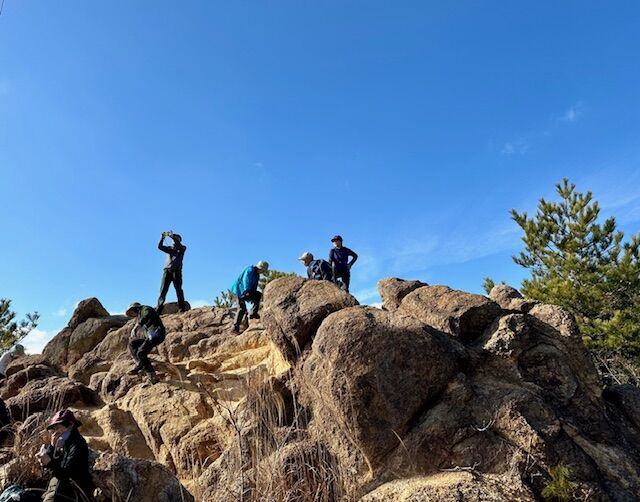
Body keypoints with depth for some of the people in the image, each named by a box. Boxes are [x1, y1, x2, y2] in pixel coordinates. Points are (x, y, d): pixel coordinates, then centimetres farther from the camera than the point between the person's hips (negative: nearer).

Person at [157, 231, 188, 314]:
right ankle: (158, 310, -7)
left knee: (178, 290, -9)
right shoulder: (169, 248, 22)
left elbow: (179, 245, -9)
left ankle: (182, 308, -13)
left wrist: (172, 236, -19)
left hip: (176, 271, -3)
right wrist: (162, 238, -10)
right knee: (163, 290, -4)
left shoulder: (183, 248, 13)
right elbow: (160, 247, 6)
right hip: (167, 270, 3)